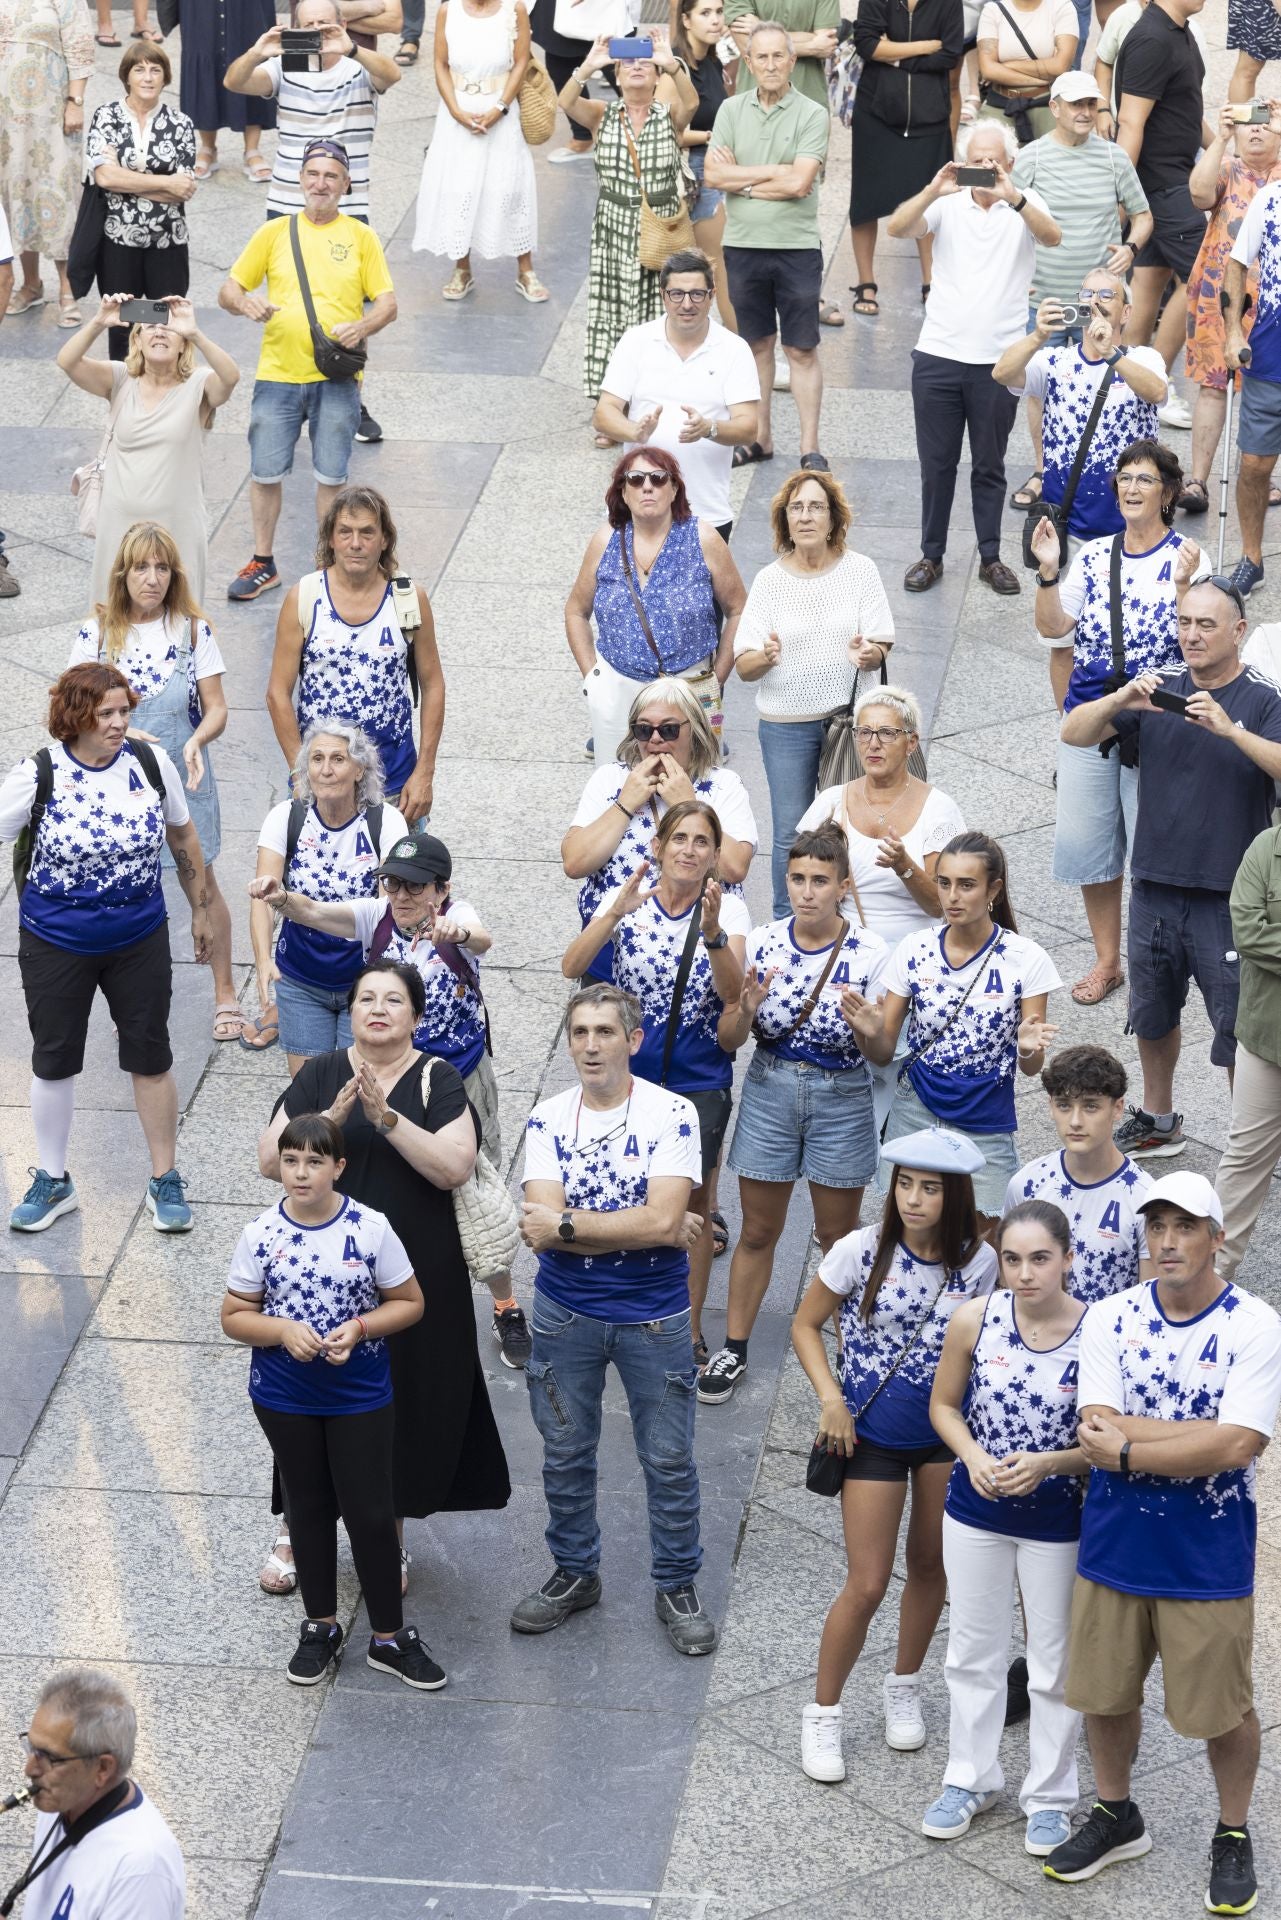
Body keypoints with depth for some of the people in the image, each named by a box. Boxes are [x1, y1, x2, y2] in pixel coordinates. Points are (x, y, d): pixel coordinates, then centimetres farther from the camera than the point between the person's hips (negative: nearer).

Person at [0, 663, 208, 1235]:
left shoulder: (151, 763, -8)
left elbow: (182, 836, 7)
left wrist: (200, 909, 12)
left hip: (140, 940, 1)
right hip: (54, 944, -1)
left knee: (151, 1058, 7)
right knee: (53, 1060, 10)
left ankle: (165, 1181, 22)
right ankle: (52, 1181, 26)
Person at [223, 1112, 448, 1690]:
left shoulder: (371, 1229, -11)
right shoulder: (260, 1235, -8)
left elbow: (409, 1302, -2)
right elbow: (234, 1317, -2)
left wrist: (360, 1327, -20)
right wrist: (283, 1330, -21)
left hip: (360, 1398, -1)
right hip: (285, 1398, 1)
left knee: (370, 1514, 3)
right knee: (310, 1509, 15)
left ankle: (389, 1638, 18)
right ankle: (321, 1628, 31)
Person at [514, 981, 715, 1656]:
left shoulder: (671, 1114, -12)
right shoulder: (547, 1120, -4)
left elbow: (663, 1221, -22)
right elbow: (542, 1233, -15)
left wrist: (568, 1225, -19)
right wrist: (646, 1229, -19)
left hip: (653, 1317, -2)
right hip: (566, 1313, 2)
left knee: (669, 1459, 6)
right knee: (564, 1453, 15)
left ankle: (676, 1586, 24)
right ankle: (574, 1574, 34)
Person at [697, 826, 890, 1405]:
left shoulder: (870, 953, -12)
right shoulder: (762, 943, -6)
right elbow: (727, 1040, -2)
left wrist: (862, 1022, -29)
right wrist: (747, 1007, -23)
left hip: (841, 1100, -2)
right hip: (769, 1091, 2)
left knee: (839, 1237, 11)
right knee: (758, 1232, 11)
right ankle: (733, 1351, 23)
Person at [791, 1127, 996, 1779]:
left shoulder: (977, 1262, -10)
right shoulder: (862, 1251, -17)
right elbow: (806, 1325, -5)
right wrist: (831, 1401, -15)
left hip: (945, 1432, 3)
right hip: (872, 1435, -2)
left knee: (930, 1565, 15)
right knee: (867, 1585, -2)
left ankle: (903, 1688, 39)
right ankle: (822, 1714, 15)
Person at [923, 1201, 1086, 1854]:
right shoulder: (974, 1319, -13)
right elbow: (944, 1405, 1)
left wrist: (1048, 1463, -26)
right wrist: (975, 1458, -16)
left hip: (1056, 1520, -2)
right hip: (976, 1510, 2)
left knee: (1055, 1663, 12)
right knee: (973, 1651, 17)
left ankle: (1049, 1794, 29)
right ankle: (970, 1779, 35)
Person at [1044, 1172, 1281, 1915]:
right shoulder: (1111, 1318, -4)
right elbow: (1097, 1430, -14)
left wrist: (1129, 1445, -18)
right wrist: (1200, 1436, -21)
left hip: (1209, 1561, -3)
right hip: (1114, 1548, 3)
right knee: (1106, 1692, 17)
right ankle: (1116, 1817, 39)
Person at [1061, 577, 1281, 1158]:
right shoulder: (1158, 688, 3)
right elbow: (1074, 733, -1)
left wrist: (1230, 729, -37)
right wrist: (1118, 702, -20)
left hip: (1228, 897, -5)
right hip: (1155, 886, 5)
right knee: (1153, 1016, 21)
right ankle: (1158, 1124, 40)